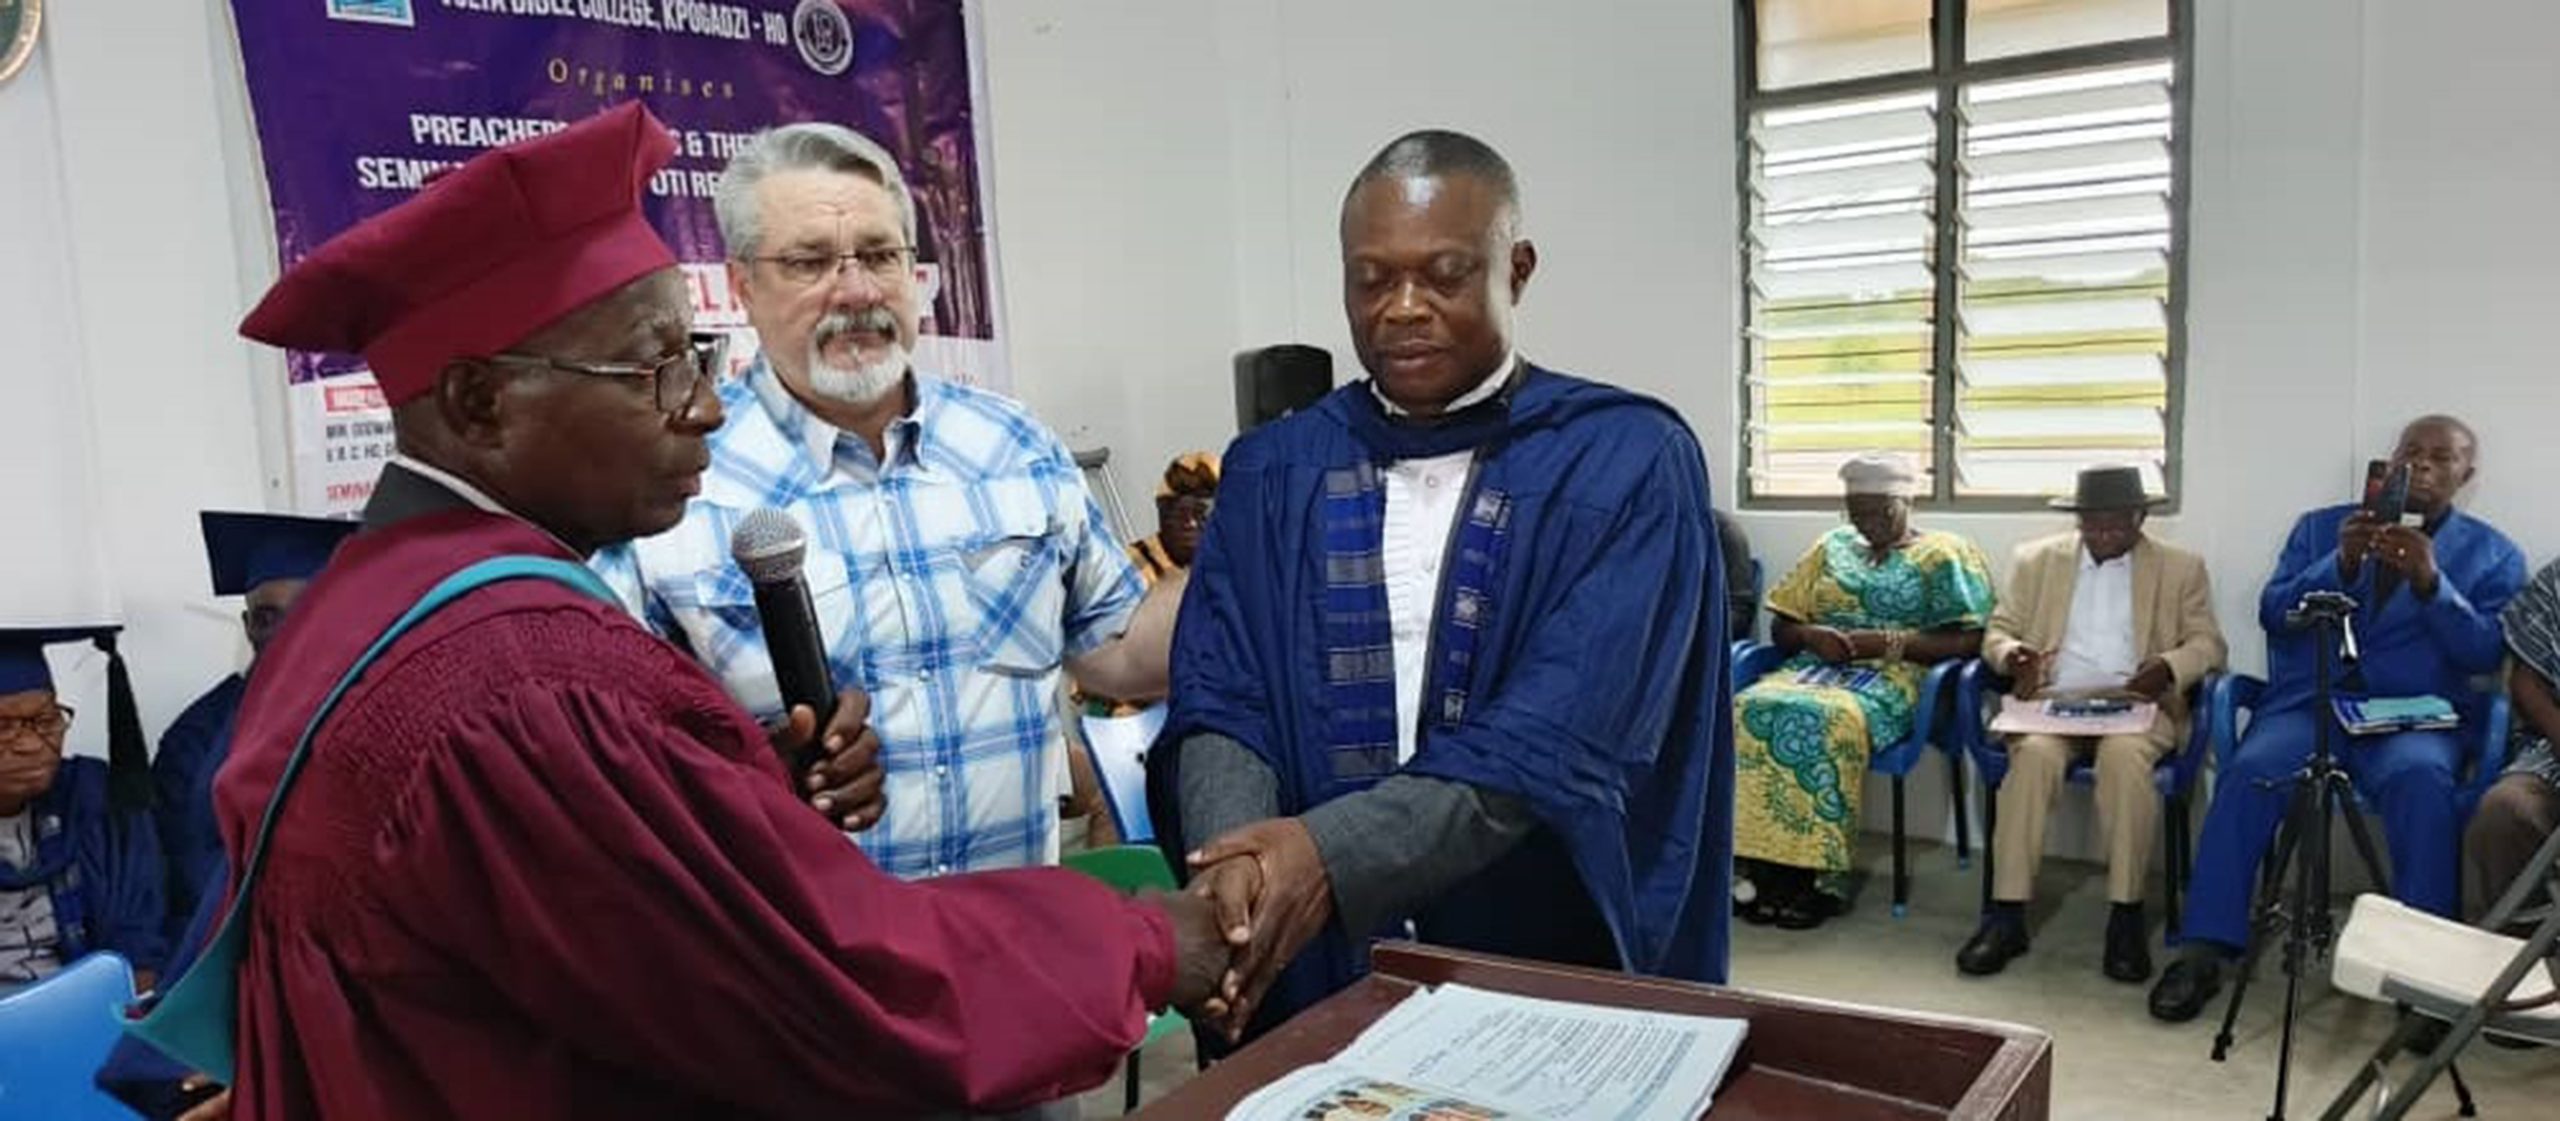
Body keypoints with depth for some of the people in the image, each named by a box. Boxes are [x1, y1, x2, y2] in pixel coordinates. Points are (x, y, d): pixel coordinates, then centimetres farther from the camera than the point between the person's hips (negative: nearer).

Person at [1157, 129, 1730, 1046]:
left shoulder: (1628, 461, -8)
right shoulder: (1272, 470, 3)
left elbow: (1560, 738, -19)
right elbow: (1217, 700, -5)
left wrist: (1332, 852, -29)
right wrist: (1238, 852, -25)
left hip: (1548, 968, -2)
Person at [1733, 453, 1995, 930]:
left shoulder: (1946, 554, 9)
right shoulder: (1832, 547, 22)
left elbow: (1967, 640, -3)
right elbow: (1780, 625, 19)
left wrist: (1889, 642, -13)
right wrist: (1811, 634, -4)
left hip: (1892, 677, -4)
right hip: (1817, 667, 4)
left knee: (1824, 721, -37)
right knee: (1752, 711, -29)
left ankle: (1819, 871, -26)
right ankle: (1769, 867, -26)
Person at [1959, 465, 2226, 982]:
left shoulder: (2181, 567, 13)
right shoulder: (2036, 560, 15)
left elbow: (2209, 644, 9)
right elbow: (1997, 632, 14)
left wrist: (2170, 666, -14)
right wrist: (2012, 654, -11)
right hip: (2053, 701, 1)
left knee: (2125, 755, -36)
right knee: (2033, 754, -33)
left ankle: (2126, 914, -26)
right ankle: (2007, 913, -30)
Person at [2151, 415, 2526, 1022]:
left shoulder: (2492, 554, 15)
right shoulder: (2320, 527, 17)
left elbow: (2485, 653, 0)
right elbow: (2273, 614, 4)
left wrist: (2430, 582, -15)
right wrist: (2342, 564, -12)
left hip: (2410, 715, 0)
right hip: (2308, 703, 1)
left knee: (2422, 781, -36)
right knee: (2249, 773, -30)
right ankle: (2204, 953, -28)